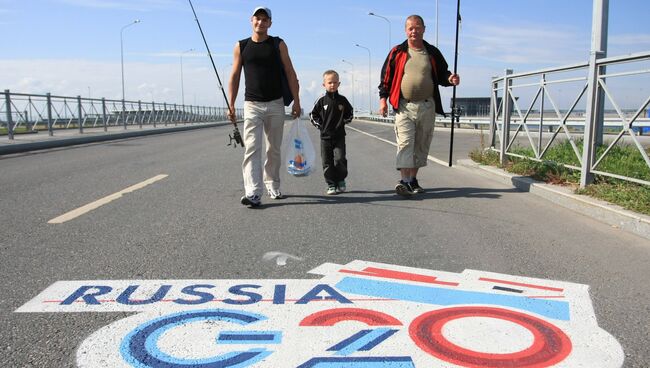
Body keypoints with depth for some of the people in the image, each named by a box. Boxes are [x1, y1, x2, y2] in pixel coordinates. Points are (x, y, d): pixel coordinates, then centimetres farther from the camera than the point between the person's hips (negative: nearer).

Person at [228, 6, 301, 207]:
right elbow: (234, 76, 8)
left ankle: (273, 186, 25)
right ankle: (253, 193, -19)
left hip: (276, 104, 1)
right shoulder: (241, 46, 7)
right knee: (252, 148, -13)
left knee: (274, 149, 9)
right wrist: (231, 104, -1)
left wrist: (296, 101, -3)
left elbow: (290, 73, 4)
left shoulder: (279, 44, 6)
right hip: (252, 105, -1)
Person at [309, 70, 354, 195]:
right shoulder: (322, 101, 0)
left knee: (339, 159, -8)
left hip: (339, 136, 0)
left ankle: (341, 181, 12)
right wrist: (320, 125, -2)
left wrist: (343, 122, 2)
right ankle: (331, 184, 11)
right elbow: (312, 115, 8)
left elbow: (349, 114, 15)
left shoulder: (342, 100, 3)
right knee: (327, 162, 2)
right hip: (325, 136, 0)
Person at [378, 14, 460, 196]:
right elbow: (386, 77, 7)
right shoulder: (397, 52, 7)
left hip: (427, 106, 3)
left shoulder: (433, 53, 12)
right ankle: (404, 181, -18)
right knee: (405, 143, -13)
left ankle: (413, 179, 19)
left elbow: (442, 75, 16)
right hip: (404, 106, -3)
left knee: (421, 145, 8)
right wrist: (383, 98, -3)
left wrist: (450, 79, -7)